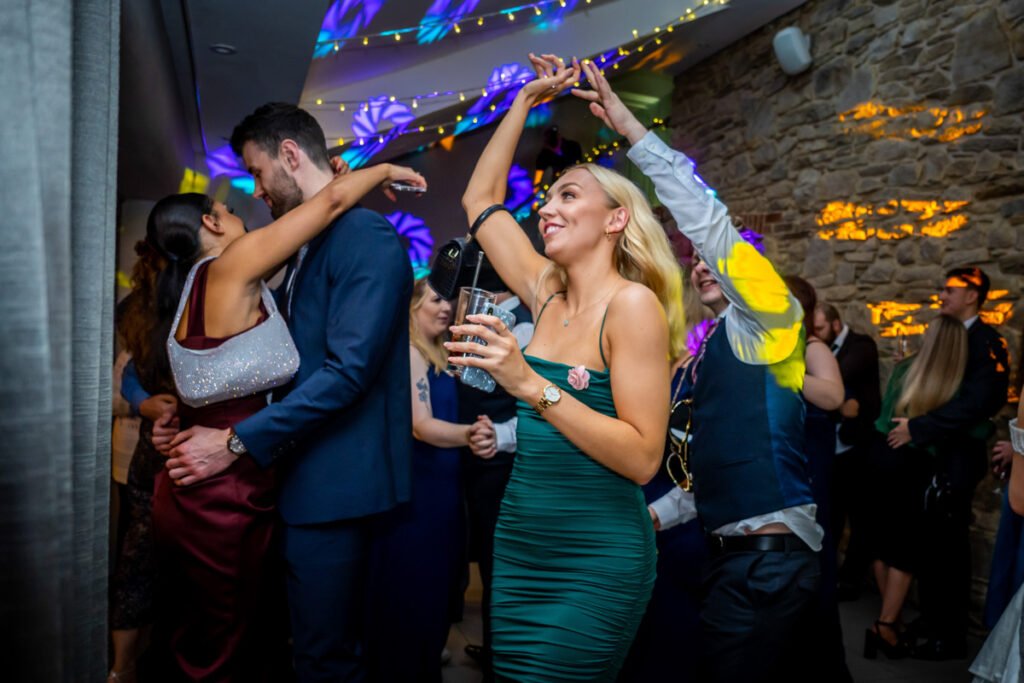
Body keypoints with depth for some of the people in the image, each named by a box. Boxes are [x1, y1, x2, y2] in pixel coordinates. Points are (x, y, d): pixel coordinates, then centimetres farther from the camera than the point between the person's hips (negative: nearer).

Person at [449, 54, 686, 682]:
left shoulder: (632, 303, -14)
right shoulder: (548, 295, 6)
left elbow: (643, 458, -20)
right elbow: (480, 198, 16)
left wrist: (532, 386, -27)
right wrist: (527, 100, 14)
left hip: (595, 560, -6)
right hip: (519, 541, 7)